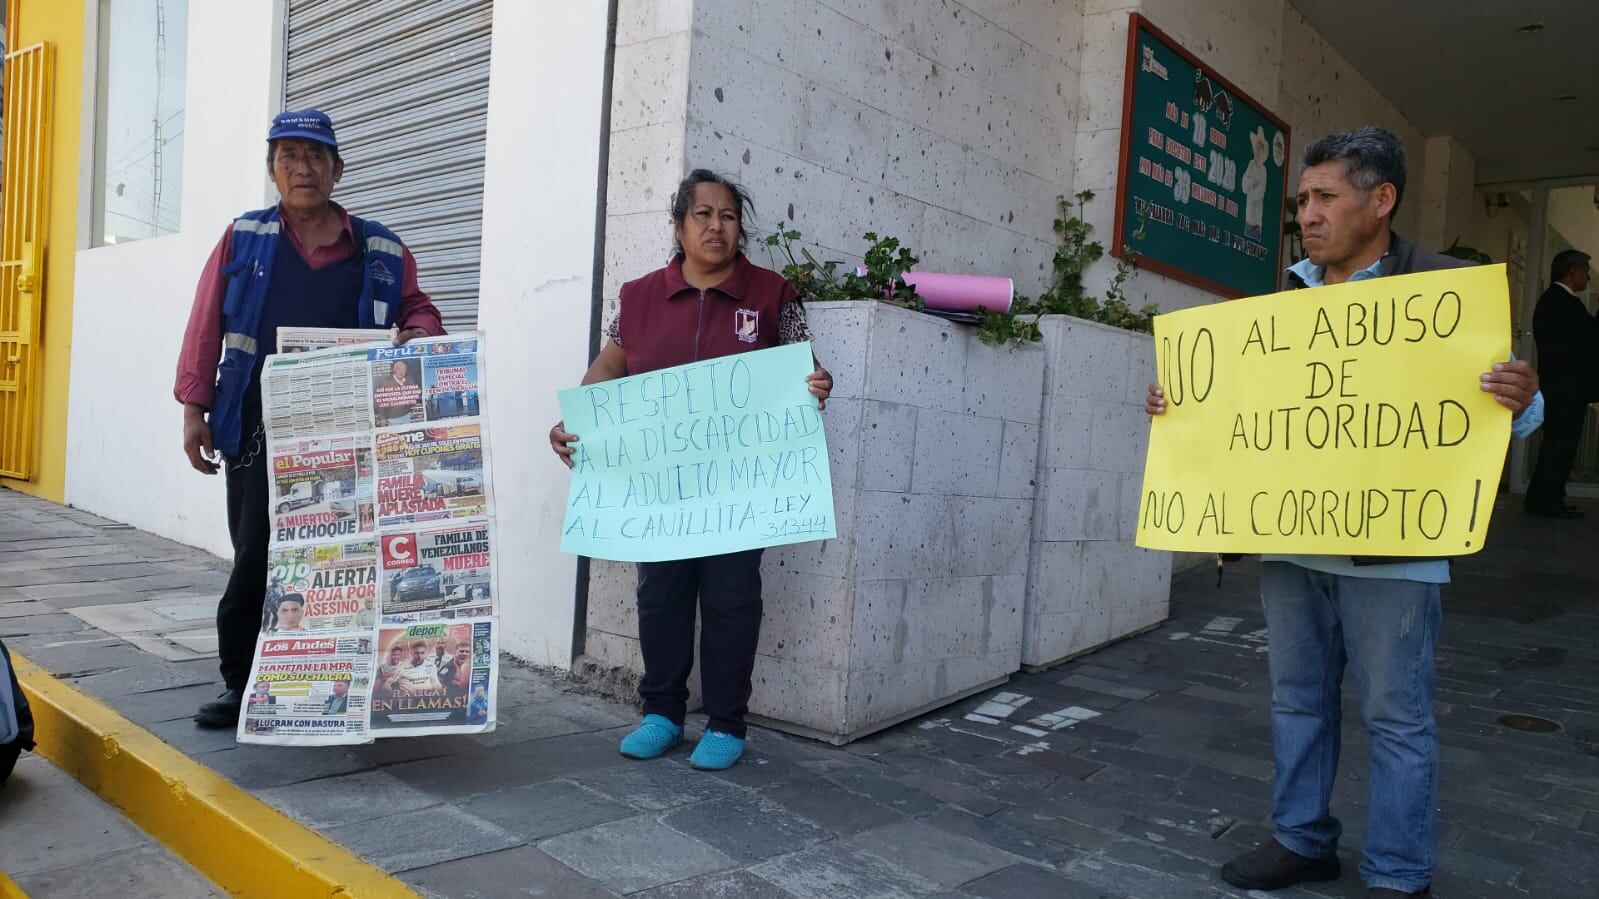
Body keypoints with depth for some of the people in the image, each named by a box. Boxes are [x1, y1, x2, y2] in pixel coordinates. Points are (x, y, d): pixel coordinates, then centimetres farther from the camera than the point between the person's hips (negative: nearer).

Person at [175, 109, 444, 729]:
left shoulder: (379, 250, 7)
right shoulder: (243, 238, 8)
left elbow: (417, 308, 14)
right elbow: (206, 327, 7)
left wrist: (417, 331, -11)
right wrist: (194, 407, 3)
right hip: (260, 427, 0)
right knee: (255, 556, 2)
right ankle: (241, 683, 17)